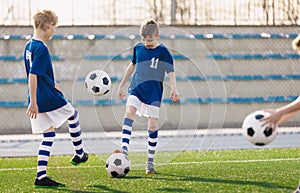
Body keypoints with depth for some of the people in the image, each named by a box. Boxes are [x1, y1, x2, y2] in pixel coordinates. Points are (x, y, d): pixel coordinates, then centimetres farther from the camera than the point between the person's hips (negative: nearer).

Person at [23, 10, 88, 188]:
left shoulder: (29, 46, 10)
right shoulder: (41, 48, -19)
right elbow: (33, 75, -25)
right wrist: (33, 102, -26)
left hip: (39, 102, 8)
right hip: (50, 99, -8)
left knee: (49, 135, 12)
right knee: (74, 116, 18)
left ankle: (41, 177, 5)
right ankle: (79, 154, 34)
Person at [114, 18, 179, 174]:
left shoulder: (163, 51, -6)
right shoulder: (138, 48, 7)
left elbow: (170, 72, -10)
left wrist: (173, 89, -26)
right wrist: (122, 84, 27)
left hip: (154, 91, -3)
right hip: (136, 87, 3)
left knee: (153, 123, -2)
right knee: (129, 111, -21)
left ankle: (150, 161, 7)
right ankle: (124, 149, -31)